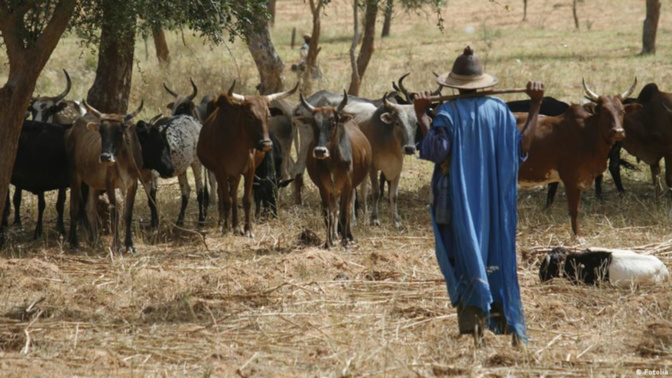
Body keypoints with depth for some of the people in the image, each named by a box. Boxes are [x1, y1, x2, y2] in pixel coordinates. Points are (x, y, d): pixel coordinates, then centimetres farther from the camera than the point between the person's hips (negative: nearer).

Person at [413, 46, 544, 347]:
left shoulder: (448, 112, -8)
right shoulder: (499, 110, 1)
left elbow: (437, 150, -20)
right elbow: (522, 145, 0)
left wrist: (422, 115, -11)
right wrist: (535, 106, 8)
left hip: (459, 204, -3)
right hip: (496, 204, 3)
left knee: (466, 258, 1)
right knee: (499, 257, 13)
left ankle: (475, 324, -13)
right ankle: (513, 328, 13)